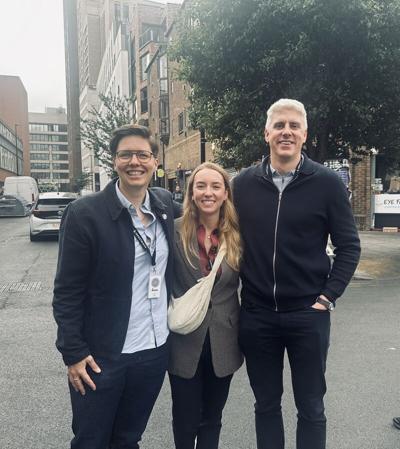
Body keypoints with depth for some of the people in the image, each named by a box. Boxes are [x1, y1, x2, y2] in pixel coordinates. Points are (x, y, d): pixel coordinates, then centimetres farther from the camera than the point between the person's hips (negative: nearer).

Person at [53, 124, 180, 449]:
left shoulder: (166, 204, 1)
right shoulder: (84, 213, -13)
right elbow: (67, 291, -11)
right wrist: (73, 352, -12)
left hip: (156, 350, 4)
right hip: (101, 356, -3)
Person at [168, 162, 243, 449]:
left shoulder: (237, 234, -3)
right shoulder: (175, 231, -11)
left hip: (224, 343, 2)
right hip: (185, 341, -2)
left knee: (212, 419, 20)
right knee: (185, 420, 16)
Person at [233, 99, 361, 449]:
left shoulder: (327, 182, -5)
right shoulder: (244, 183, 1)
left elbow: (349, 246, -1)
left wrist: (328, 296, -8)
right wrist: (242, 286, 3)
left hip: (308, 314, -1)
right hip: (256, 315, 2)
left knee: (311, 407, 14)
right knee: (266, 404, 18)